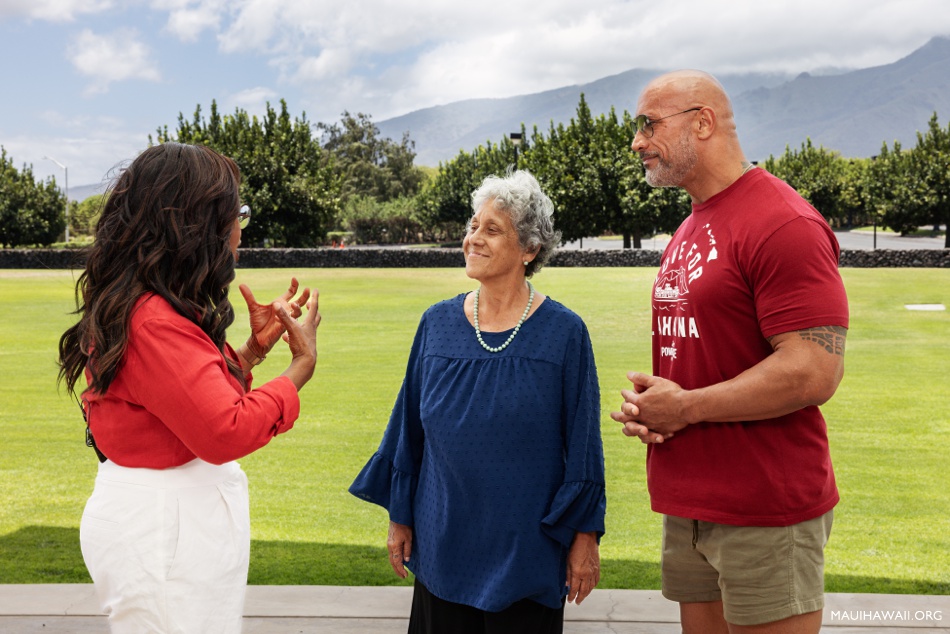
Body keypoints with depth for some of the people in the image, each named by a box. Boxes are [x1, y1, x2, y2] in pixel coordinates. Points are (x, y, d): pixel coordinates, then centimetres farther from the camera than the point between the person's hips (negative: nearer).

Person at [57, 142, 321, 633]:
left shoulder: (153, 309, 9)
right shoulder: (154, 323, -24)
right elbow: (226, 432, -25)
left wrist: (253, 349, 8)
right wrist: (300, 368, -14)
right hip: (160, 532, -10)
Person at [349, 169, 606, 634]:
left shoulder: (563, 333, -9)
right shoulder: (437, 324, 1)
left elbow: (582, 443, -5)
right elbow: (410, 428, 7)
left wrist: (585, 535, -4)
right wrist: (400, 518, 9)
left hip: (528, 550, -3)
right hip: (444, 542, 3)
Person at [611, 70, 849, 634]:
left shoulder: (783, 223, -15)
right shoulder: (690, 230, 15)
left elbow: (815, 372, -23)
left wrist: (684, 407, -16)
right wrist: (646, 404, 2)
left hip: (766, 512, -9)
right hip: (689, 504, 9)